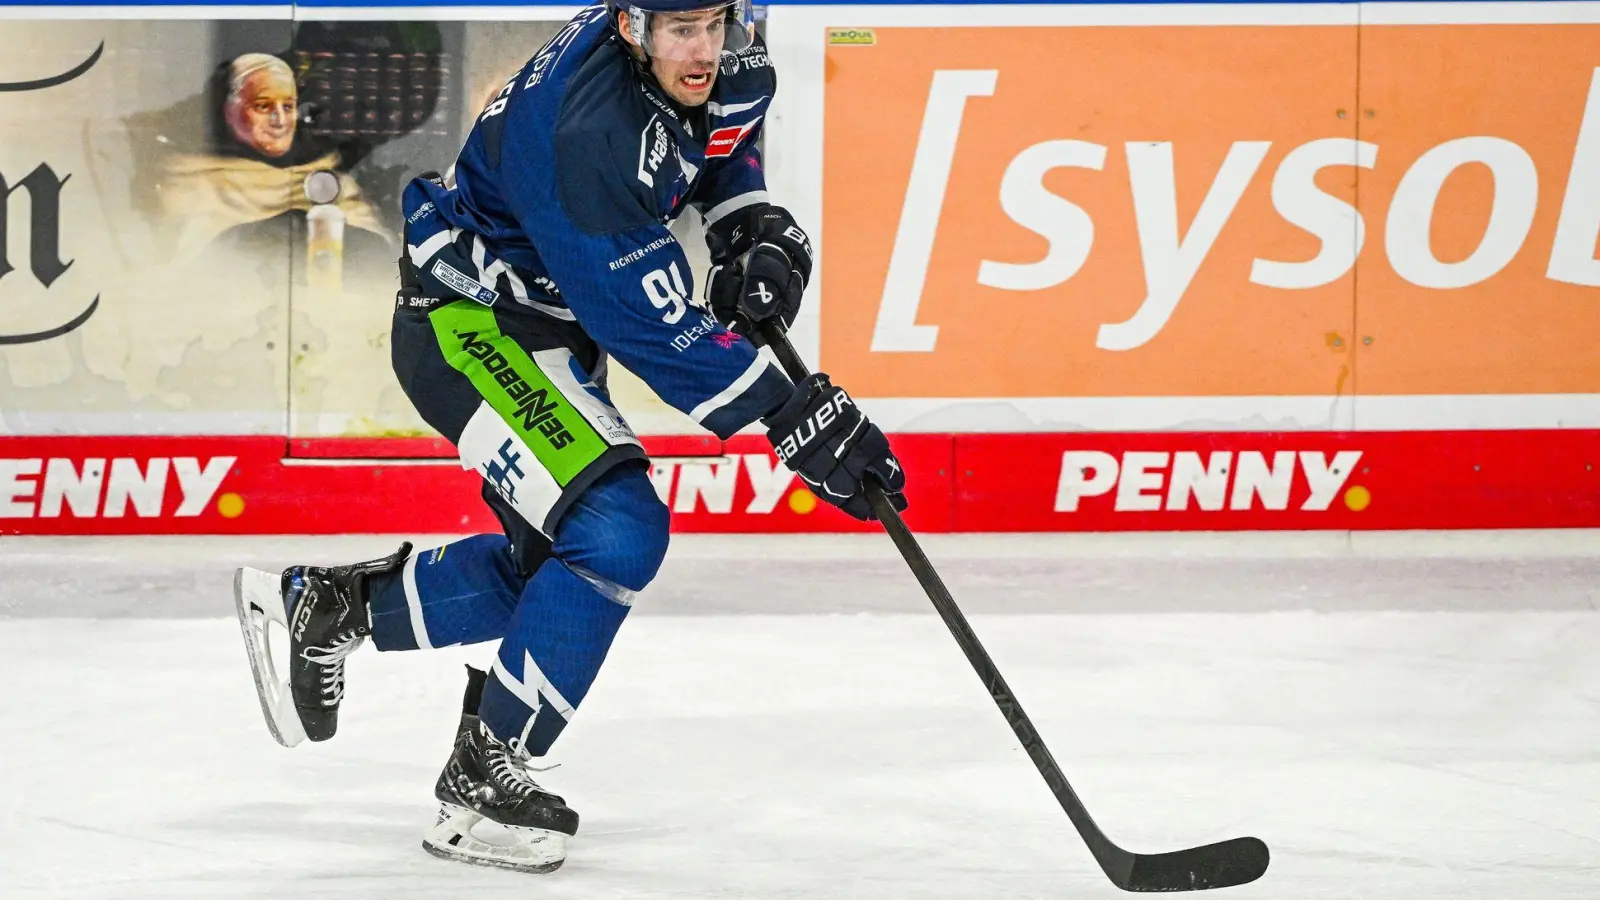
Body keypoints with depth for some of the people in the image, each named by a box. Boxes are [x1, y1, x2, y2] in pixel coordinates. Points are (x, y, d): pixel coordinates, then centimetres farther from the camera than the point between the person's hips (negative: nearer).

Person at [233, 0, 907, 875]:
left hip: (550, 325, 10)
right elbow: (651, 325, -32)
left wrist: (753, 228, -2)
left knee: (555, 560, 16)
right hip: (467, 325, -10)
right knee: (617, 532, -22)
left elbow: (723, 137, 17)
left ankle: (321, 604, 31)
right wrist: (796, 416, -33)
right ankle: (480, 777, -10)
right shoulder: (583, 129, -35)